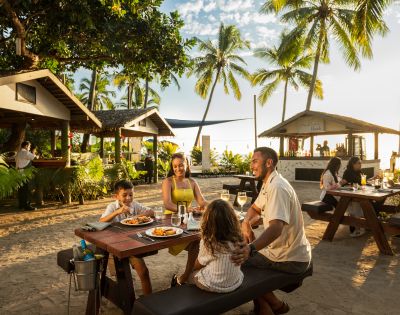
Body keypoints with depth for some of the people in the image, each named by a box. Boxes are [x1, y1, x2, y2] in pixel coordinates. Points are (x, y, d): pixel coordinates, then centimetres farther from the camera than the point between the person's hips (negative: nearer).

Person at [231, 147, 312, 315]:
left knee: (239, 263, -4)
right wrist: (246, 223, -5)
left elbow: (276, 227, -38)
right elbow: (255, 208, 18)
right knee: (244, 255, 16)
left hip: (290, 259, -9)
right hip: (283, 250, 10)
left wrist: (251, 249, -52)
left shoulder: (277, 187, -25)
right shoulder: (268, 184, 7)